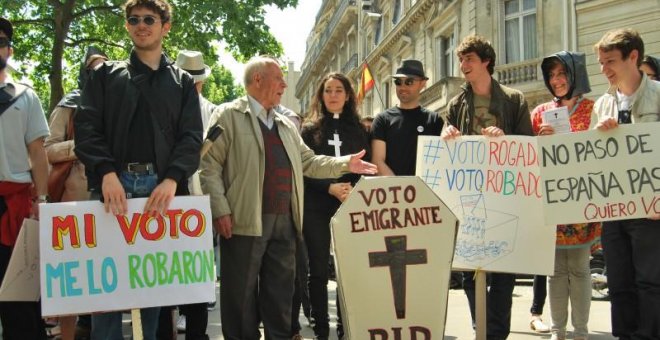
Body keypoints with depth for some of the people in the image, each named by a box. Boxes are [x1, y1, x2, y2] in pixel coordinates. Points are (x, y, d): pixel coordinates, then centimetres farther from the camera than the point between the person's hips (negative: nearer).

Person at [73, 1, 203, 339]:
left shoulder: (182, 82, 16)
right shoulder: (105, 75, 15)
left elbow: (191, 137, 4)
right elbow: (86, 127, 3)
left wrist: (172, 178, -14)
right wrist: (106, 172, -14)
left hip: (162, 187, 0)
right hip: (113, 185, 0)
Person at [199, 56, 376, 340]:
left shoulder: (286, 125, 21)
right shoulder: (228, 115, -2)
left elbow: (308, 162, 20)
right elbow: (210, 164, -8)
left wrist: (345, 164, 7)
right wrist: (220, 210, -16)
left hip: (284, 222, 7)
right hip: (245, 221, -6)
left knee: (280, 293, 11)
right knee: (242, 294, 2)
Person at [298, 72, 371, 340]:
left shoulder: (358, 129, 12)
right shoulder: (310, 129, 7)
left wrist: (353, 190, -13)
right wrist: (331, 188, -16)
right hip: (317, 208, -1)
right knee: (319, 269, 1)